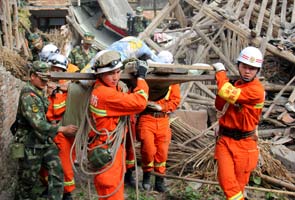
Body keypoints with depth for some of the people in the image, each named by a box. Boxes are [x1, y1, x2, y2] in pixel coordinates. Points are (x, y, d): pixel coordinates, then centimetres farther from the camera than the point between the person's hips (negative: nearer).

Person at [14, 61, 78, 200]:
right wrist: (62, 129, -25)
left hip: (46, 141, 8)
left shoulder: (40, 92, 9)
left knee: (56, 171, -1)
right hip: (30, 144, -7)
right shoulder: (28, 95, -20)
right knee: (28, 178, 10)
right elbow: (38, 124, -27)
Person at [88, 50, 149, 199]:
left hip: (113, 147, 10)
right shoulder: (105, 94, -25)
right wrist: (141, 77, -14)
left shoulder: (110, 86, 6)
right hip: (106, 151, -10)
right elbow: (139, 102, -27)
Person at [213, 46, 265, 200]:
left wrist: (220, 71, -13)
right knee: (226, 180, -2)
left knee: (239, 183, 9)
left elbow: (227, 93, -30)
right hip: (225, 139, 6)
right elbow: (220, 106, 14)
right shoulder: (236, 84, 8)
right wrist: (221, 83, -3)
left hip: (244, 143, -5)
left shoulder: (256, 90, -19)